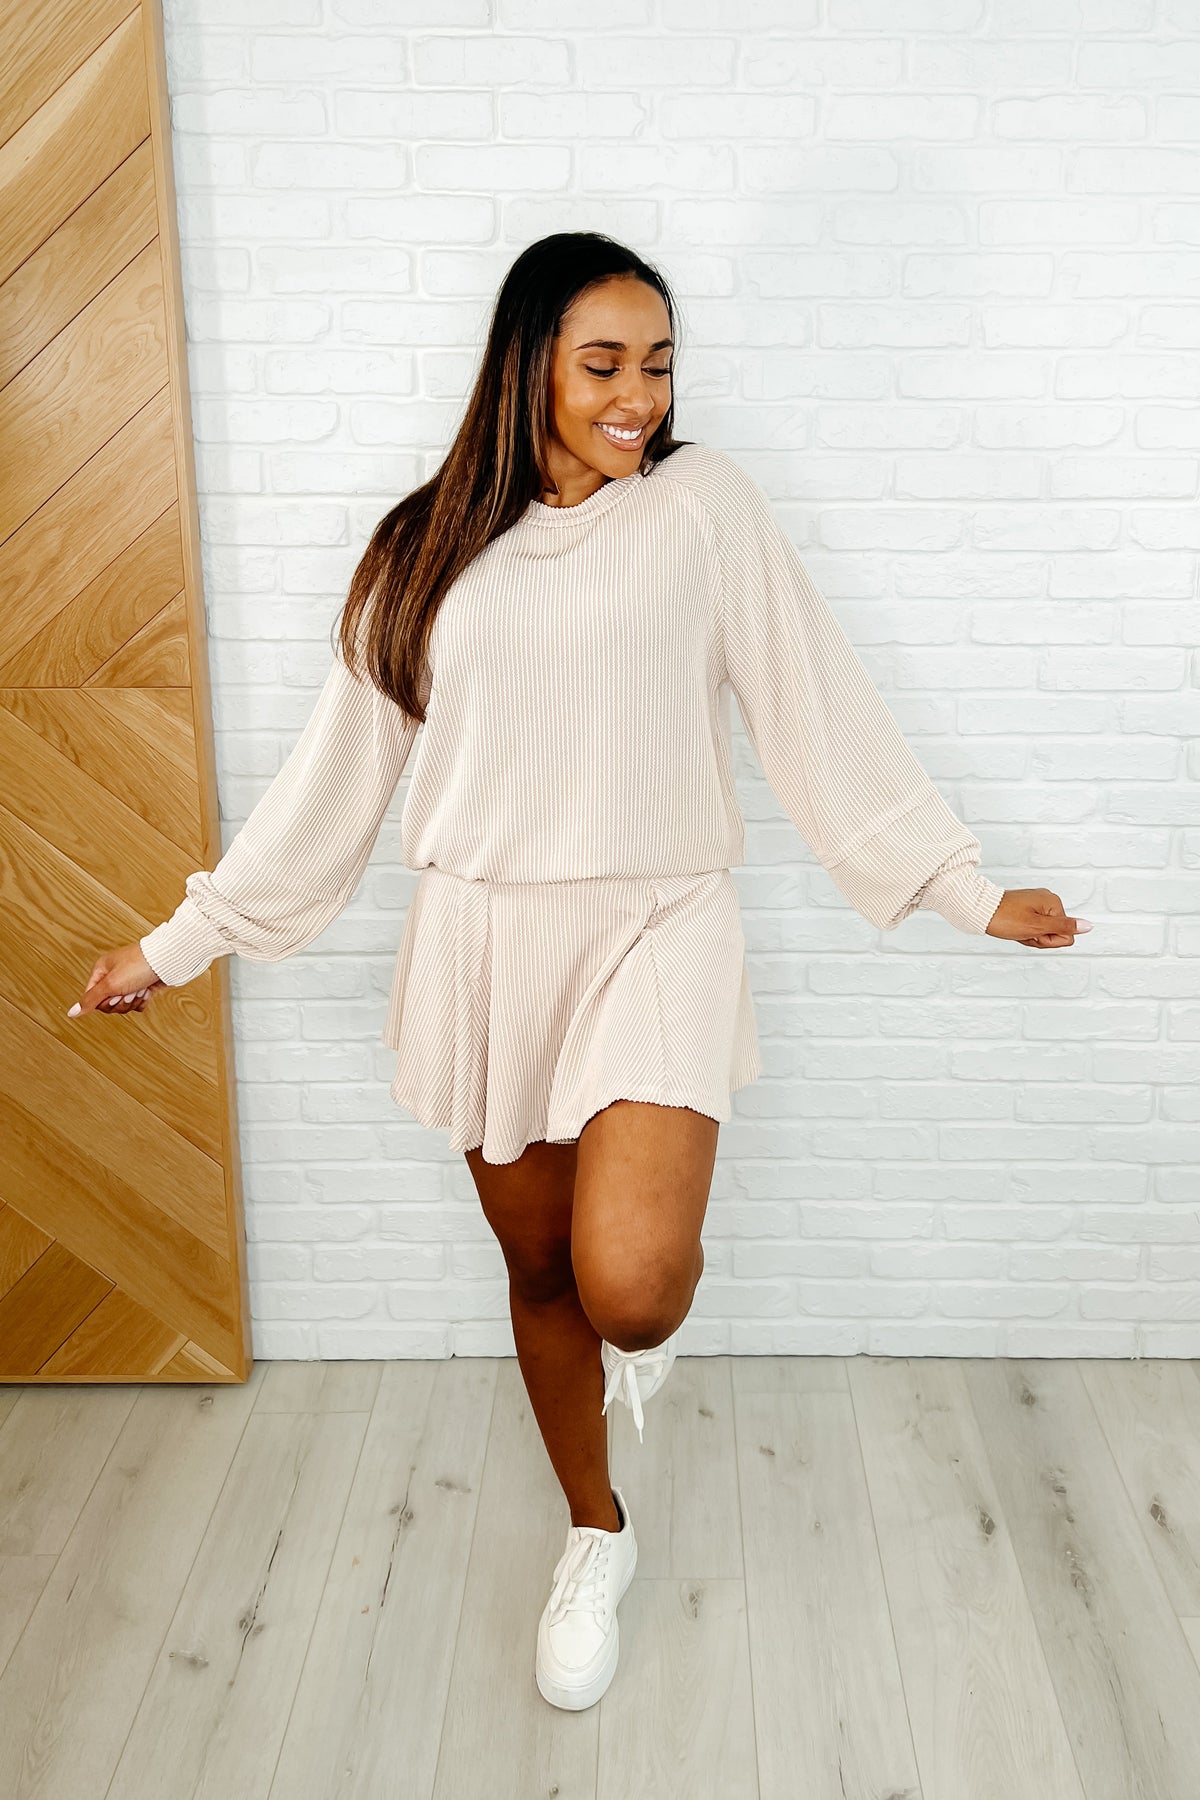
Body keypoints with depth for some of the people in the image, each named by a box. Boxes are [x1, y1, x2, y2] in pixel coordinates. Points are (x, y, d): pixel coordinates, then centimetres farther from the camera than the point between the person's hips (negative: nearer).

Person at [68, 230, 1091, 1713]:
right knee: (536, 1264, 14)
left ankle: (645, 1340, 20)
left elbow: (816, 713, 2)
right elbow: (338, 766, 10)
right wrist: (182, 941, 11)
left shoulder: (701, 501, 1)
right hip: (487, 944, 3)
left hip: (655, 927, -2)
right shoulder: (430, 547, 7)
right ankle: (597, 1533, 41)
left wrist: (964, 888, 2)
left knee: (631, 1286, -21)